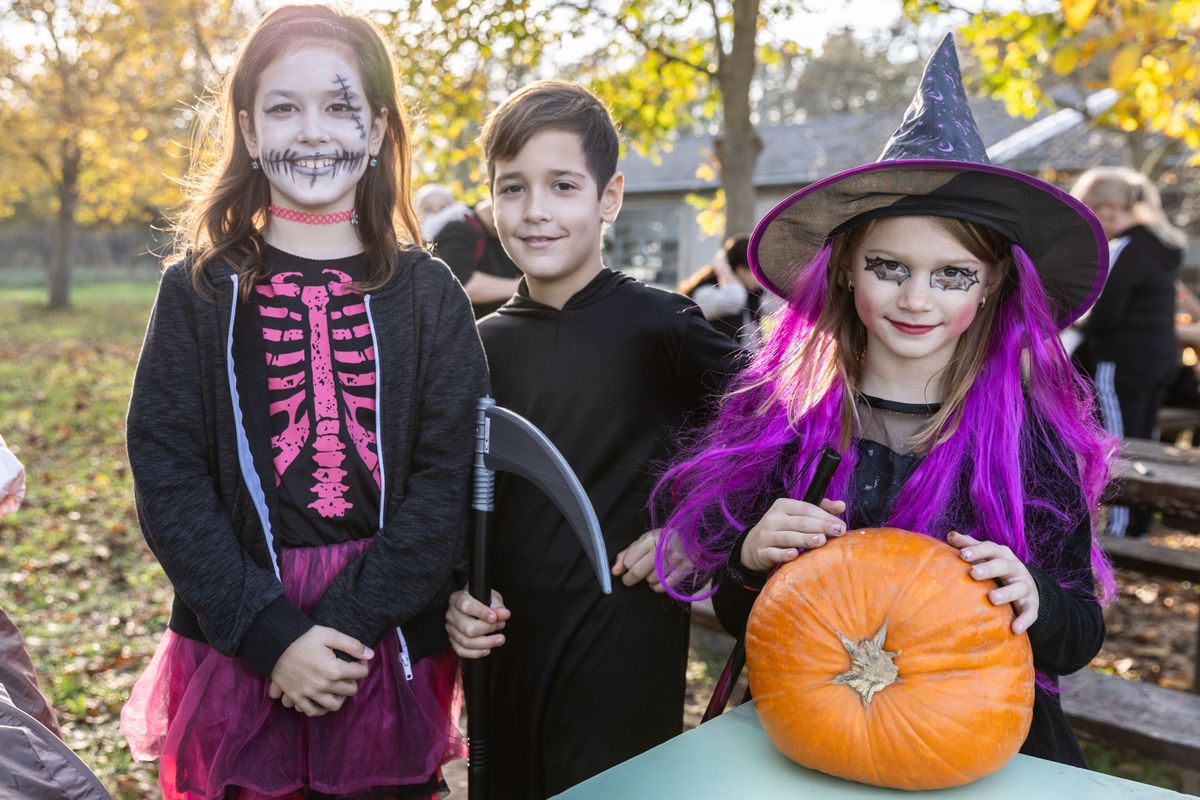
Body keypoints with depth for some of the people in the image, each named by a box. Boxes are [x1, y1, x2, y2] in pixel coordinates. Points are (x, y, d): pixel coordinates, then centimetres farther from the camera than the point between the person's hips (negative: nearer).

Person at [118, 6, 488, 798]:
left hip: (390, 654, 1)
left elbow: (447, 481, -6)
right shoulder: (200, 291, 0)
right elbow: (167, 479, -5)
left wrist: (346, 625, -14)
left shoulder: (428, 294, 0)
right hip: (234, 653, 0)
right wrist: (274, 634, -14)